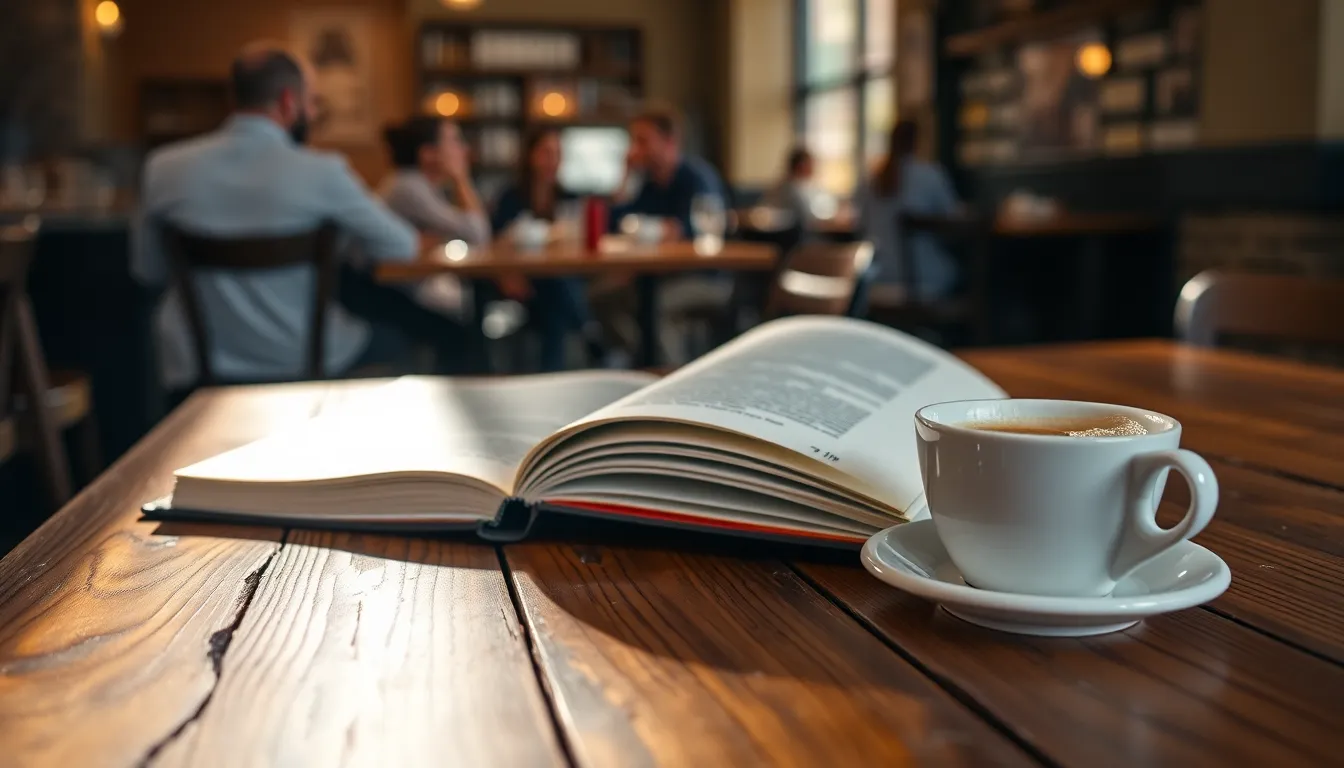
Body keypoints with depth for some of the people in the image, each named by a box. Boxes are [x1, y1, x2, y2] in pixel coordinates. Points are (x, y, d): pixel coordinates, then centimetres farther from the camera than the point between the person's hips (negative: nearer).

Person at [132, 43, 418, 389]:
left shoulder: (164, 168, -8)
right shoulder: (322, 172, -16)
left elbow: (147, 271, 5)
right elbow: (401, 249, -4)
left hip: (196, 371, 3)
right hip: (302, 367, -3)